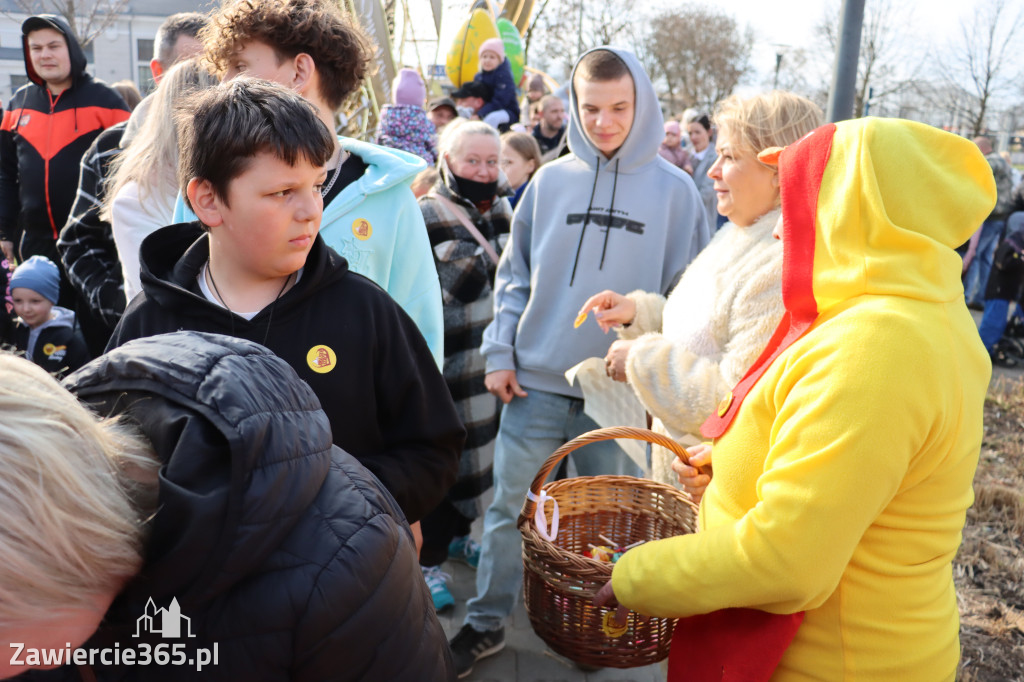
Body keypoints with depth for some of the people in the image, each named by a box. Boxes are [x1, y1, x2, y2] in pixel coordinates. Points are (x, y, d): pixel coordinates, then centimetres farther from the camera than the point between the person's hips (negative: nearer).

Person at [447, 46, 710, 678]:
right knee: (509, 508, 9)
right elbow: (515, 276, 8)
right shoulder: (550, 181, 3)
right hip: (535, 381, 1)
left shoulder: (675, 189, -2)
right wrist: (500, 352, 0)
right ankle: (487, 622, 28)